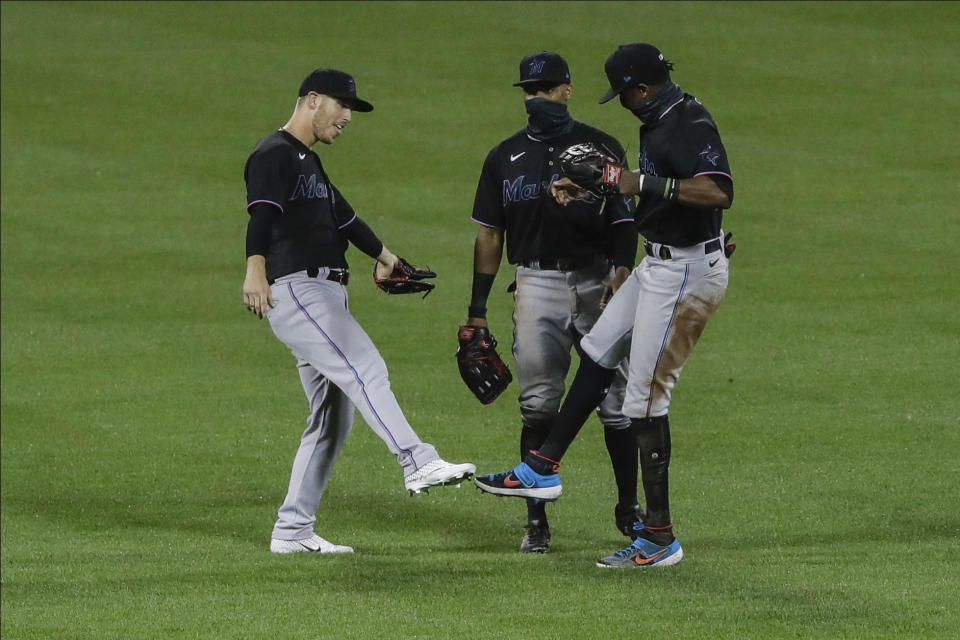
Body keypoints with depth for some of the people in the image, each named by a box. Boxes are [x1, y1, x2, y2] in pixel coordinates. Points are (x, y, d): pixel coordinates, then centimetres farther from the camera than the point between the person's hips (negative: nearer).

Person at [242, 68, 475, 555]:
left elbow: (342, 216, 39)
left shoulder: (309, 163, 25)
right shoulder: (274, 155, -7)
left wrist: (382, 254, 51)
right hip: (295, 291, -10)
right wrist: (256, 268, -41)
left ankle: (292, 530, 9)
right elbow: (261, 211, -24)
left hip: (326, 296, 10)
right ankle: (418, 464, -37)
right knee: (364, 370, -24)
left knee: (333, 416, 7)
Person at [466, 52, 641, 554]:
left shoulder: (603, 149, 3)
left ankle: (629, 509, 15)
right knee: (538, 405, -4)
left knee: (617, 402, 1)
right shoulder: (505, 158, 10)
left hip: (598, 283, -1)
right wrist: (477, 309, 7)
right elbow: (489, 234, 12)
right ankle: (536, 521, 0)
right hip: (537, 285, 1)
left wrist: (620, 283, -15)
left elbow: (624, 224, 0)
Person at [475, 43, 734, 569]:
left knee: (645, 398, -7)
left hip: (686, 273, -11)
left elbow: (720, 192, -37)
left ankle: (660, 538, -2)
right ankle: (543, 469, 36)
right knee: (598, 351, 22)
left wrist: (645, 184, -36)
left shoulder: (690, 125, -23)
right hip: (660, 264, 11)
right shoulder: (660, 120, 9)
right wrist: (589, 191, 27)